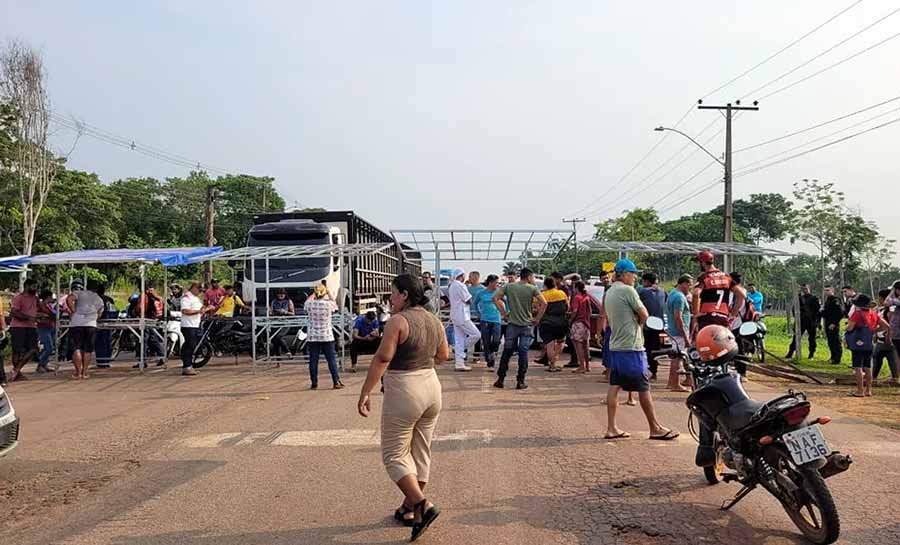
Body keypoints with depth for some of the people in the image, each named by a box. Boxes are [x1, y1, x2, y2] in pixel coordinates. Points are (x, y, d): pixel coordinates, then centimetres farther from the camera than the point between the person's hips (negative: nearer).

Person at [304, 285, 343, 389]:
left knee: (313, 360, 6)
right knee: (332, 359, 4)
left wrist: (313, 294, 28)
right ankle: (336, 382, 5)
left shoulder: (309, 304, -5)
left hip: (313, 337, 1)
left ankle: (314, 383, 9)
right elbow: (335, 305, 16)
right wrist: (329, 293, 21)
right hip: (327, 337, -1)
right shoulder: (328, 304, -8)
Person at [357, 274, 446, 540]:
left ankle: (423, 505, -7)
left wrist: (365, 393, -15)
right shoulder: (434, 321, 6)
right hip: (431, 387, 8)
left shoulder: (398, 321, -16)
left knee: (394, 455, 4)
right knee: (420, 452, 15)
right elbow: (443, 355, 16)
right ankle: (409, 509, 25)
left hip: (403, 393, -8)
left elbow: (382, 358, -19)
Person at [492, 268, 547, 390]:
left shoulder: (509, 287, 4)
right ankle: (520, 382, 4)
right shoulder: (533, 288, -4)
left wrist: (503, 313, 3)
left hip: (512, 324, 2)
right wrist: (537, 318, -4)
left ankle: (500, 379, 13)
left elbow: (495, 298, 0)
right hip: (527, 325, -2)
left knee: (507, 352, 10)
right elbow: (544, 303, -14)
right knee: (523, 353, 3)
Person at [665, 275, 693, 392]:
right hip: (679, 332, -10)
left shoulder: (673, 293, 14)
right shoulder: (679, 297, -19)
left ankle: (671, 382, 24)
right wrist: (686, 336, -22)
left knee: (675, 357, 17)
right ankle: (675, 385, 1)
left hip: (672, 331, 10)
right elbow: (678, 318, -24)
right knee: (678, 357, -4)